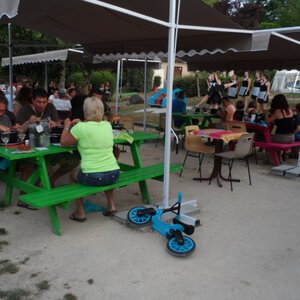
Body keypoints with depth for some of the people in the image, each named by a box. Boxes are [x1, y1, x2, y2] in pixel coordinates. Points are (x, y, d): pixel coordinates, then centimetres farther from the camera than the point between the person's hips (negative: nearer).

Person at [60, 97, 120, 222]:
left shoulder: (80, 128, -11)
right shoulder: (108, 125, 5)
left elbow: (63, 142, 5)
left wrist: (67, 126, 18)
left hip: (92, 178, -4)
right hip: (114, 175, 5)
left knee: (74, 175, 28)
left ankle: (80, 212, 27)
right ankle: (111, 204, 31)